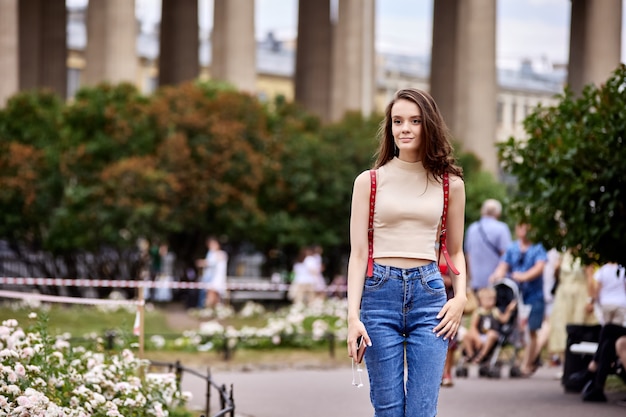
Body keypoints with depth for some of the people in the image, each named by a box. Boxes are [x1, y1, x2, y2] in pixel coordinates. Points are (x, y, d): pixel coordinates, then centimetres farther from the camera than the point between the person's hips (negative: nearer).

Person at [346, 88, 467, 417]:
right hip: (380, 293, -1)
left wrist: (460, 296, -1)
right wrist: (353, 314, -8)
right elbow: (358, 253, 2)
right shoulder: (370, 181, 5)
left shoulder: (450, 184, 9)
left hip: (429, 294, 1)